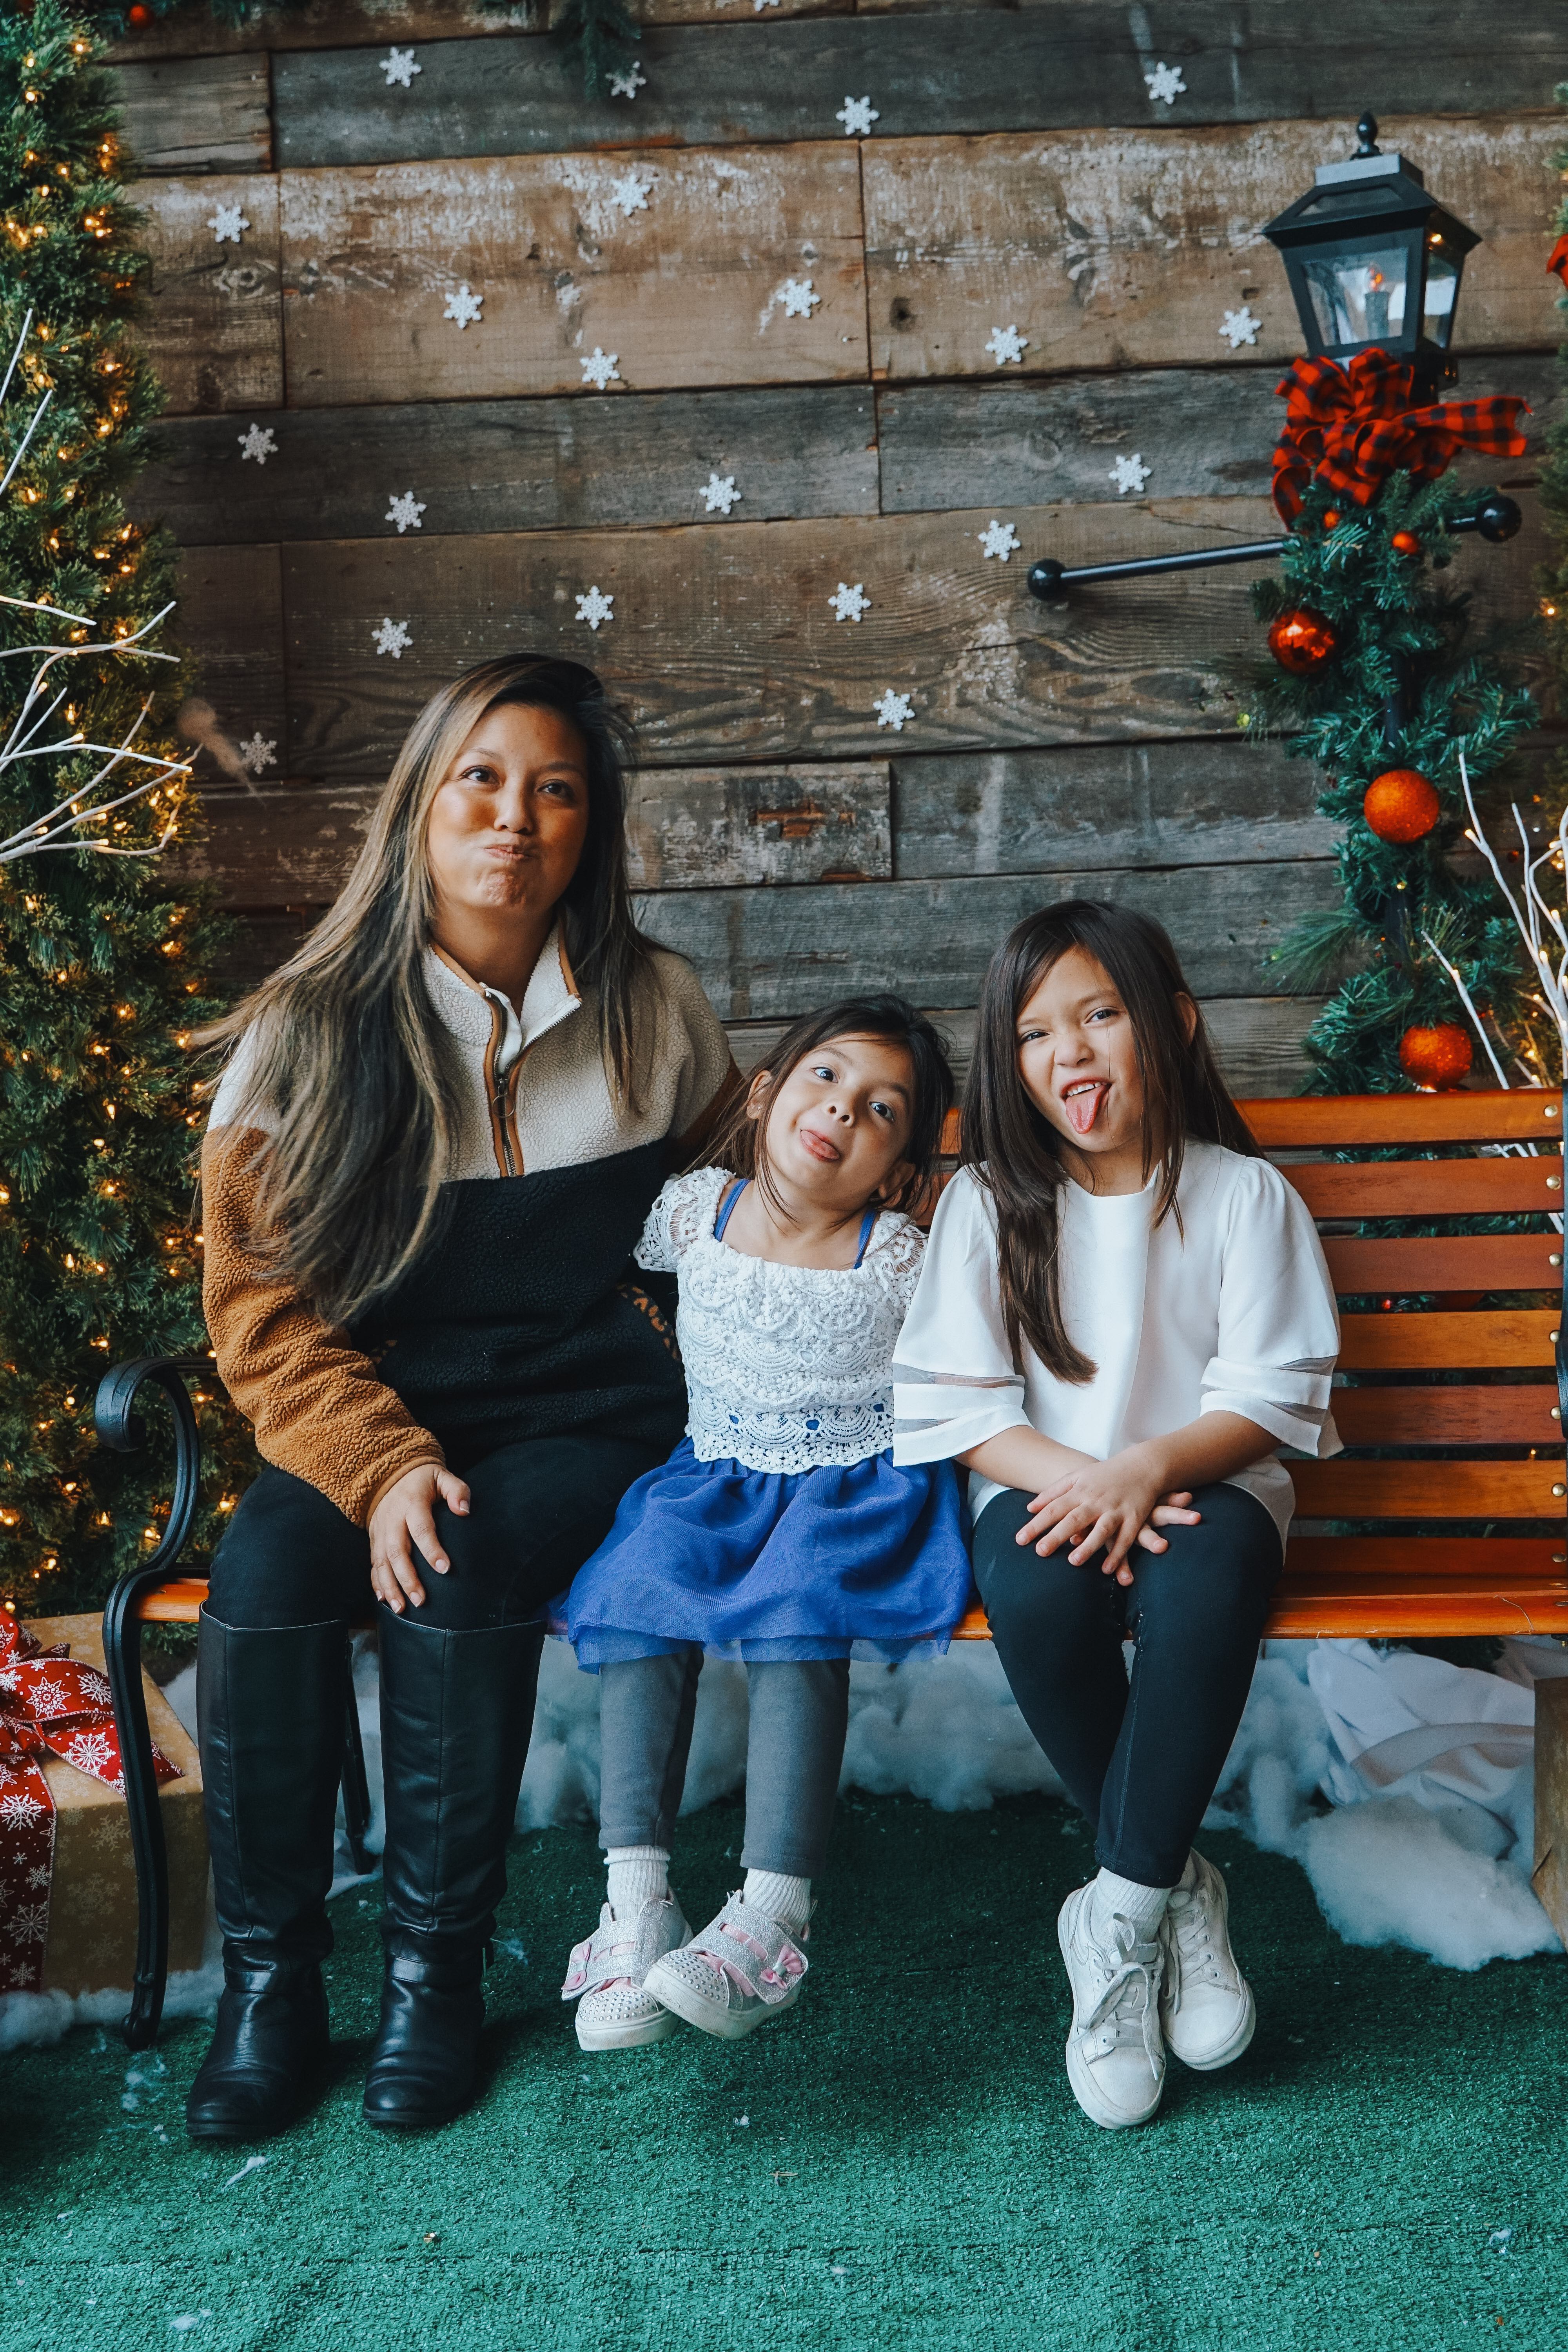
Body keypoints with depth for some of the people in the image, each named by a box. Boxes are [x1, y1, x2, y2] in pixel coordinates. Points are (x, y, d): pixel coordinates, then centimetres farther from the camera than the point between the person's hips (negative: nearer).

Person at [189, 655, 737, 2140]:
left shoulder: (652, 1012, 3)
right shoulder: (307, 1028, -1)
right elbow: (256, 1297, -3)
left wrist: (658, 1319, 1)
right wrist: (379, 1462, -18)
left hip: (583, 1417, 0)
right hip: (369, 1416, 1)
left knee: (461, 1578, -30)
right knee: (263, 1579, -27)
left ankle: (436, 1967, -10)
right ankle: (268, 1981, -10)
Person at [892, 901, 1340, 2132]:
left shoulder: (1246, 1195, 2)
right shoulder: (988, 1199, 5)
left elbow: (1273, 1395, -4)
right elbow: (953, 1401, -1)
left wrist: (1149, 1467, -23)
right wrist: (1075, 1476, -19)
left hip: (1202, 1481, -1)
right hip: (1043, 1483, 1)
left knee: (1205, 1591, -36)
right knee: (1040, 1594, -34)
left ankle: (1120, 1920, -22)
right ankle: (1176, 1888, -14)